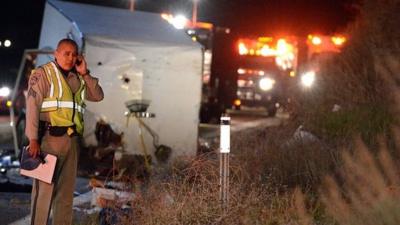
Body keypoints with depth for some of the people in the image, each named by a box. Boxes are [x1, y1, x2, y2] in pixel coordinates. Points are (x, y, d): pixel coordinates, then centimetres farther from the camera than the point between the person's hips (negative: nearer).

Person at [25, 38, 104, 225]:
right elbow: (33, 106, -8)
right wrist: (33, 139, -16)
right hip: (50, 137, -6)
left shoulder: (77, 79, 18)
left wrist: (85, 74, 5)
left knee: (67, 190, 9)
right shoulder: (43, 73, -1)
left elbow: (98, 96, 15)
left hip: (72, 139, 6)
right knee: (44, 188, -8)